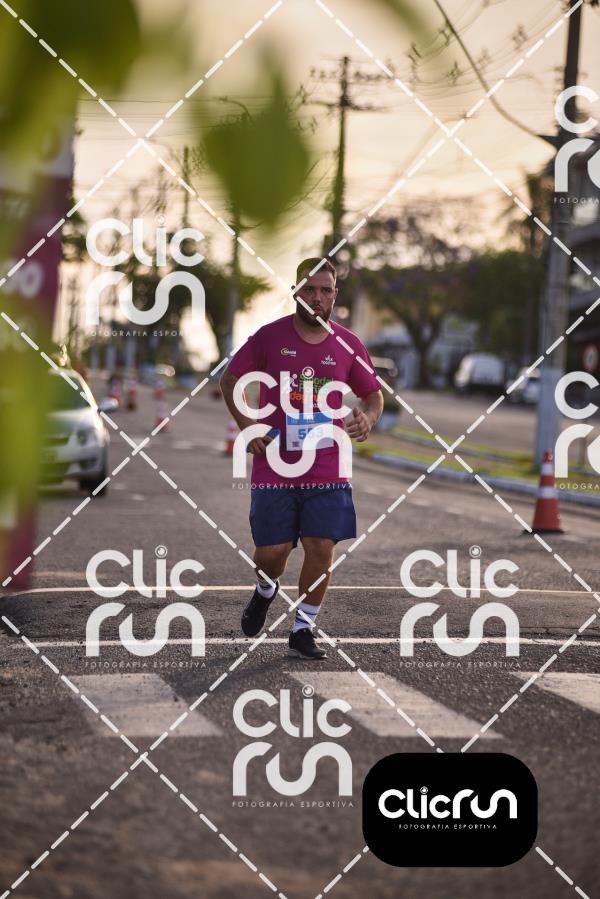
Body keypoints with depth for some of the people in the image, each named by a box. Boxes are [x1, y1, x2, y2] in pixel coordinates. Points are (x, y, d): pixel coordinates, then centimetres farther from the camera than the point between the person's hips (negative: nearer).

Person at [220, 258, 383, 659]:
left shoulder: (348, 345, 3)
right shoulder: (269, 336, -2)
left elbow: (374, 394, 14)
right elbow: (230, 380, 8)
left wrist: (367, 417, -10)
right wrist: (248, 426, -5)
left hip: (327, 469, 1)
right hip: (274, 466, -1)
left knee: (322, 550, -5)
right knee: (272, 552, 1)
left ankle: (303, 629, 12)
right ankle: (265, 591, 37)